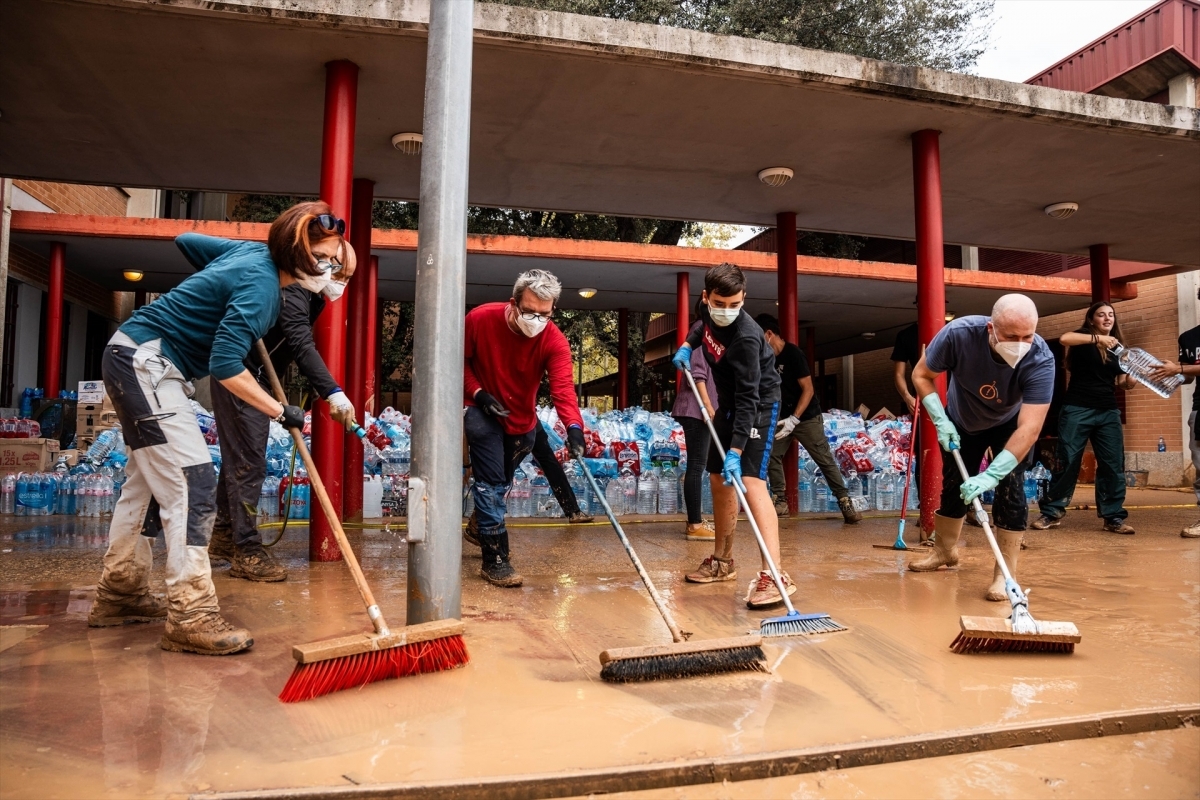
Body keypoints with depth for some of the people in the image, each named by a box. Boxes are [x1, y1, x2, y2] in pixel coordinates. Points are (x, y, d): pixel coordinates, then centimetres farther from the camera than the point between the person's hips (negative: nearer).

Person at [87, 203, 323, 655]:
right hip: (146, 363, -11)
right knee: (191, 483, -15)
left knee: (146, 479, 16)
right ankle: (190, 617, -15)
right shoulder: (260, 285, -22)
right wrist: (280, 411, -21)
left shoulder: (253, 251, 5)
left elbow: (186, 240, 21)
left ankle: (118, 595, 27)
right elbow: (225, 365, -27)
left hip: (133, 359, 11)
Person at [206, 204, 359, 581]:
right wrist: (332, 392, -43)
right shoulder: (291, 289, -23)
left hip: (254, 379, 10)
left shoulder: (309, 291, 8)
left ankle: (223, 539, 29)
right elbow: (301, 344, -35)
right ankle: (247, 552, 0)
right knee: (248, 463, -7)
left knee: (239, 458, 17)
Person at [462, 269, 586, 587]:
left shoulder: (554, 340, -23)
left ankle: (482, 527, 48)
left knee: (500, 482, 20)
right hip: (482, 412, -3)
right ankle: (495, 559, -6)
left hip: (522, 418, 3)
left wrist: (574, 426, -52)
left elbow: (563, 387, -35)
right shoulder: (480, 319, -22)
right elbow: (460, 360, -8)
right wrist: (478, 393, -23)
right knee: (491, 482, -12)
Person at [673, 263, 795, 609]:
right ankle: (722, 561, 25)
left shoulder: (745, 337, -31)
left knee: (750, 481, -22)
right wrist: (688, 345, 6)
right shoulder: (709, 310, -9)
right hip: (730, 404, 8)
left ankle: (774, 574, -27)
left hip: (758, 406, -8)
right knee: (719, 478, 11)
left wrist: (735, 451, -37)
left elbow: (748, 400, -33)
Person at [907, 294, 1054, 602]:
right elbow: (921, 375, -19)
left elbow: (1029, 429, -42)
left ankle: (1005, 573, -6)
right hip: (962, 421, 1)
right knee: (954, 486, 11)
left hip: (1009, 425, -1)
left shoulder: (1041, 360, -38)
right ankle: (944, 550, 34)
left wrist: (991, 475, -49)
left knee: (1010, 487, -15)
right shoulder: (959, 334, -37)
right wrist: (941, 421, -28)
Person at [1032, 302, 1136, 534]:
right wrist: (1098, 338, -30)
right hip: (1077, 409, -5)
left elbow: (1122, 381, 14)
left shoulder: (1116, 348, 16)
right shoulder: (1084, 337, 1)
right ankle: (1051, 513, 5)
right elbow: (1064, 338, -23)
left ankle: (1113, 517, 9)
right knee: (1068, 462, -3)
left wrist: (1131, 380, -7)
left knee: (1114, 464, 2)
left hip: (1108, 412, 5)